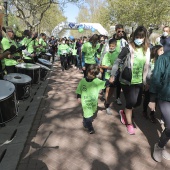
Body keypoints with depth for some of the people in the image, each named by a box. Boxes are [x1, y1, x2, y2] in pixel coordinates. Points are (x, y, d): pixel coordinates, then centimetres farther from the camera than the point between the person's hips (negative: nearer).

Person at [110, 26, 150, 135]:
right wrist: (113, 75, -6)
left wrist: (146, 81, 12)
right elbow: (118, 62, -6)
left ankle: (123, 112, 39)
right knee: (130, 102, 1)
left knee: (138, 102, 11)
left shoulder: (147, 50, 4)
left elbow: (146, 66, 11)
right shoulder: (128, 48, -12)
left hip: (139, 81, 5)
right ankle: (129, 123, 23)